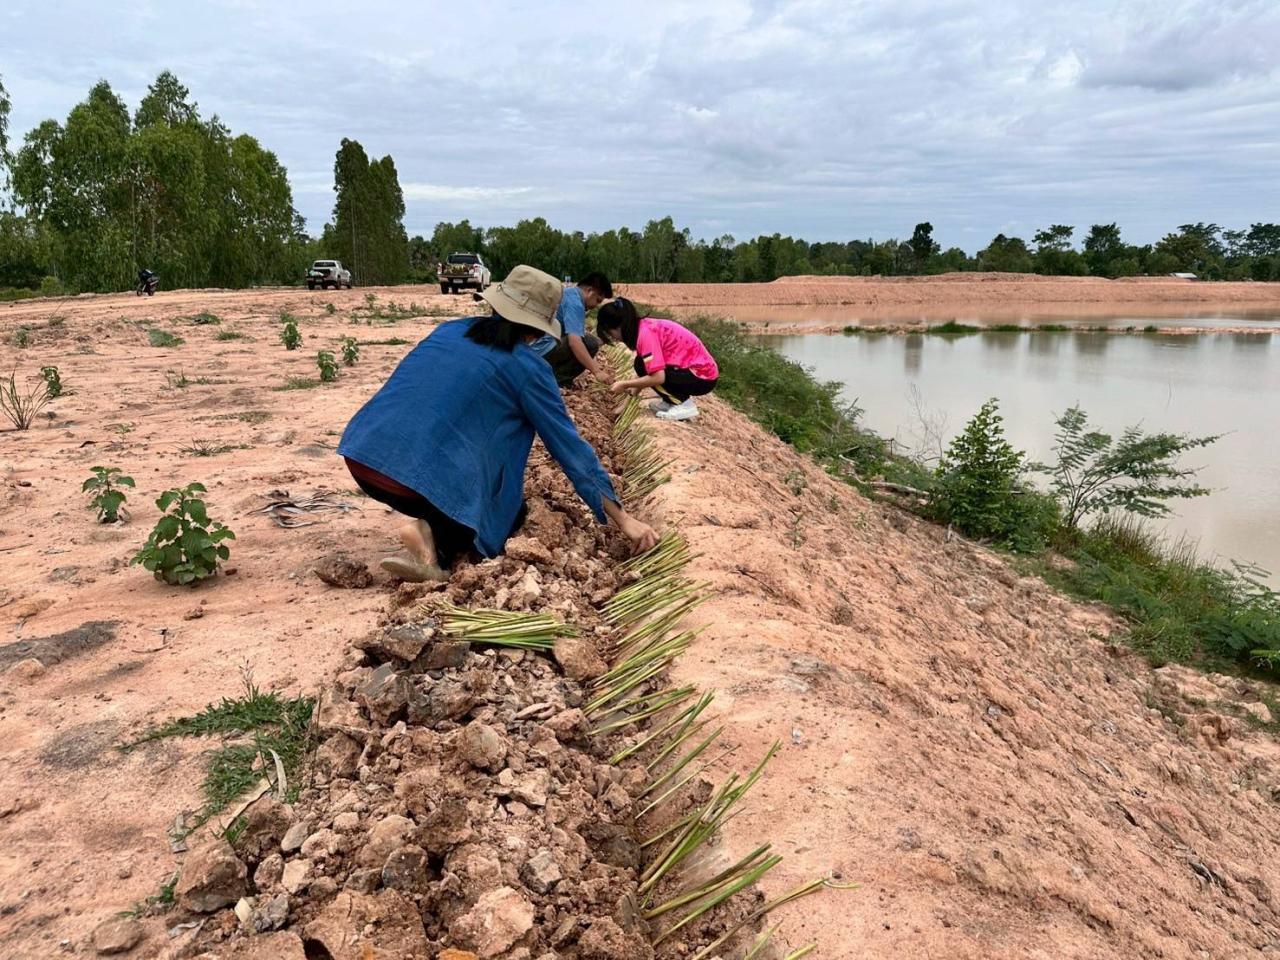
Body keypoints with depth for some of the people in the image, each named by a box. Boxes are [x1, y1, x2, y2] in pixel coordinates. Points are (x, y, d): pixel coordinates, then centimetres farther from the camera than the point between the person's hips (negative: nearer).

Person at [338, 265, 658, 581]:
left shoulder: (452, 329, 17)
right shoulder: (527, 366, 1)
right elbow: (568, 445, 3)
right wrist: (622, 519, 9)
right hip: (416, 477, -7)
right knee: (509, 512, 20)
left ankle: (430, 523, 7)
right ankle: (432, 533, -7)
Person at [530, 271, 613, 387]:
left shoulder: (568, 293, 18)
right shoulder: (574, 302, -13)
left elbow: (573, 337, 27)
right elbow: (574, 342, -26)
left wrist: (592, 364, 24)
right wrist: (596, 371, -24)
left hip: (535, 348, 10)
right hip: (542, 348, -10)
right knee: (590, 343, -15)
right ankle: (554, 381, -10)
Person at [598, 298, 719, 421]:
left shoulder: (646, 333, -20)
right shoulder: (645, 326, 8)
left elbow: (658, 377, -26)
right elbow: (642, 373, 13)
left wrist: (625, 385, -13)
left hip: (702, 377, -9)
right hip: (699, 369, 9)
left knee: (644, 366, -15)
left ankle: (684, 406, -7)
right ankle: (677, 399, 13)